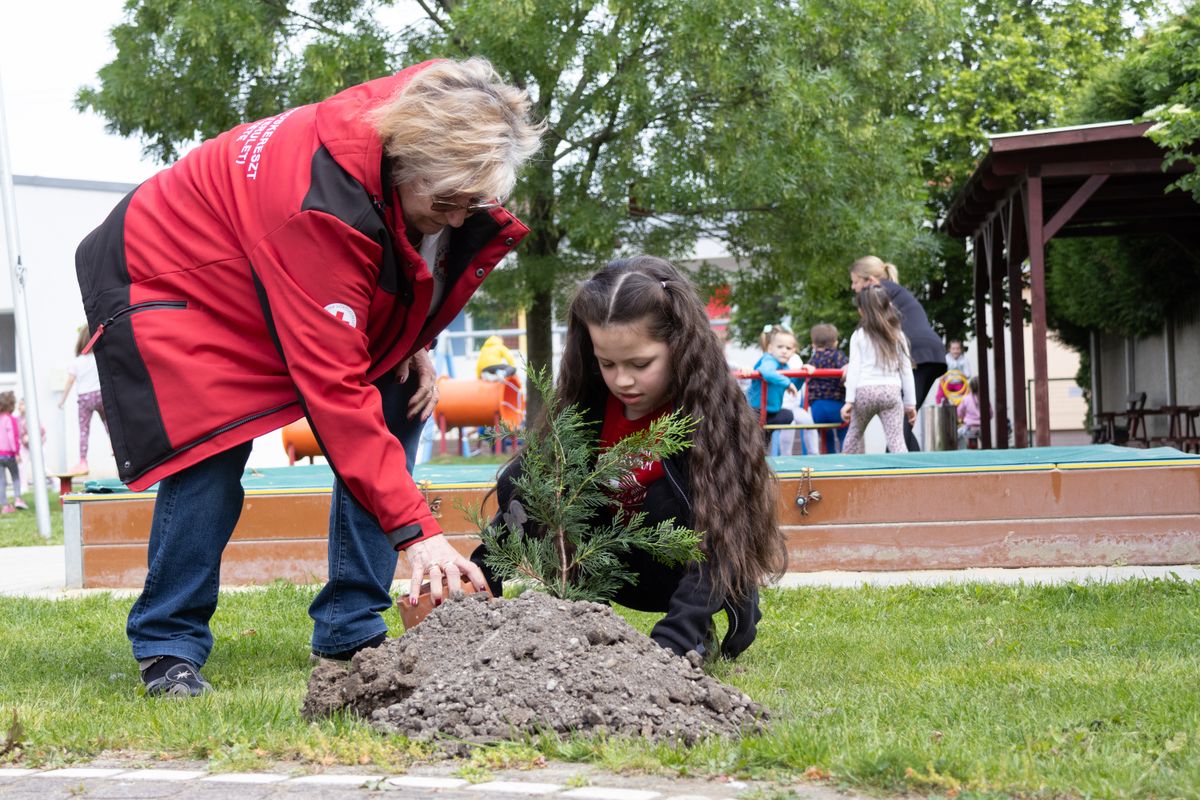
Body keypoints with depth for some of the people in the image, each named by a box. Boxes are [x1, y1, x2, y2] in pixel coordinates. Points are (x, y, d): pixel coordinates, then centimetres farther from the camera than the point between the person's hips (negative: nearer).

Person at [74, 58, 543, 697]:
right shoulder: (322, 204, -43)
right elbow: (336, 387, -45)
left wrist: (413, 344, -7)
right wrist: (415, 529, -48)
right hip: (168, 277, -8)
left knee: (397, 407, -4)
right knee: (211, 458, -24)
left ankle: (351, 632, 0)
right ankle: (168, 645, -5)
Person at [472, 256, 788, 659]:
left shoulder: (714, 413, -25)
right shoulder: (588, 400, -12)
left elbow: (718, 539, -34)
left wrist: (666, 645, -47)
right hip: (616, 570, 4)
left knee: (668, 498, -35)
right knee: (517, 480, -16)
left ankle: (735, 614, -11)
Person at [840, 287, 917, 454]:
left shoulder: (858, 336, 5)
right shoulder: (898, 336, 11)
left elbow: (854, 368, -1)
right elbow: (906, 370, 11)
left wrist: (849, 400, -1)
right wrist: (910, 403, 15)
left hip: (864, 391, -1)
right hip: (892, 390, 1)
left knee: (854, 434, 20)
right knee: (896, 441, -6)